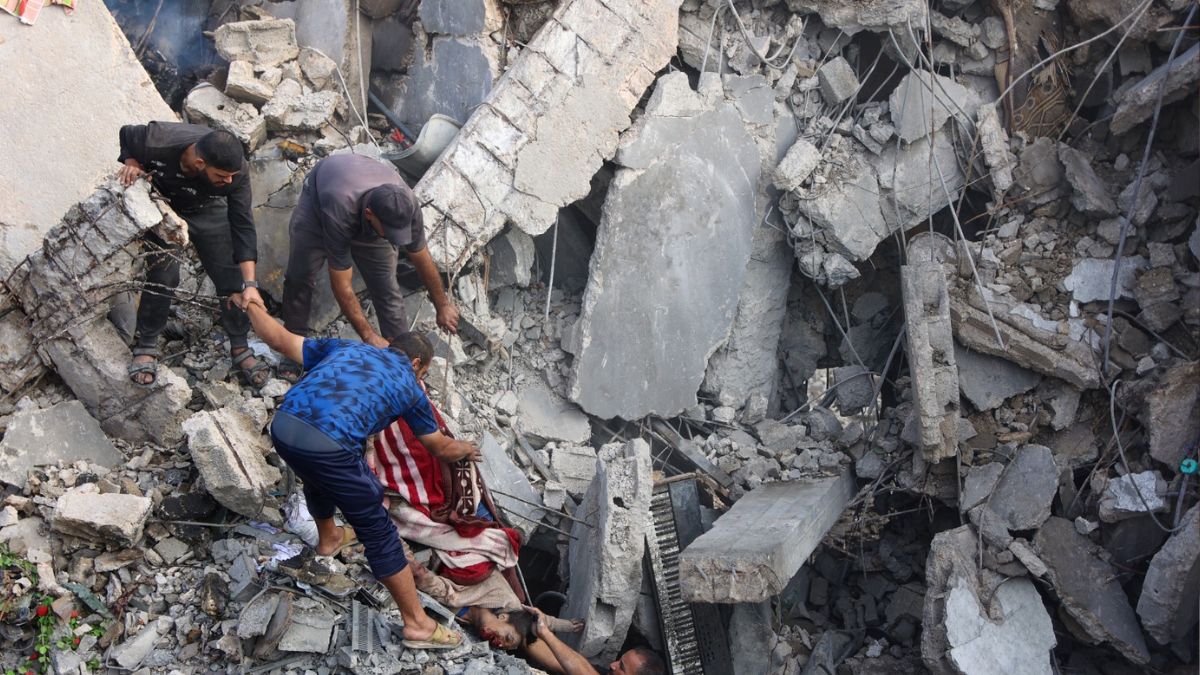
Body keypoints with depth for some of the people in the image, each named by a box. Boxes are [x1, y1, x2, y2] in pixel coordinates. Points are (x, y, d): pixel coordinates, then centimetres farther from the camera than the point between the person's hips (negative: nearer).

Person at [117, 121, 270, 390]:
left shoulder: (235, 170, -34)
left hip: (206, 209, 2)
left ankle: (240, 349, 14)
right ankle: (146, 347, 5)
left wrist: (250, 283, -32)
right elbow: (127, 133, -11)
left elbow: (242, 225, -27)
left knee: (230, 276, -4)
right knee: (163, 273, -15)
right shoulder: (157, 142, -38)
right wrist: (131, 162, -30)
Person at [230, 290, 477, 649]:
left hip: (282, 426, 6)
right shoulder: (408, 385, 19)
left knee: (318, 480, 40)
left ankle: (328, 538, 67)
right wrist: (465, 450, 53)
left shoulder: (347, 347, 26)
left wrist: (253, 307, 43)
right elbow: (441, 447, 31)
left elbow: (280, 339, 24)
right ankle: (418, 624, 16)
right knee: (378, 533, 9)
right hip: (328, 445, -5)